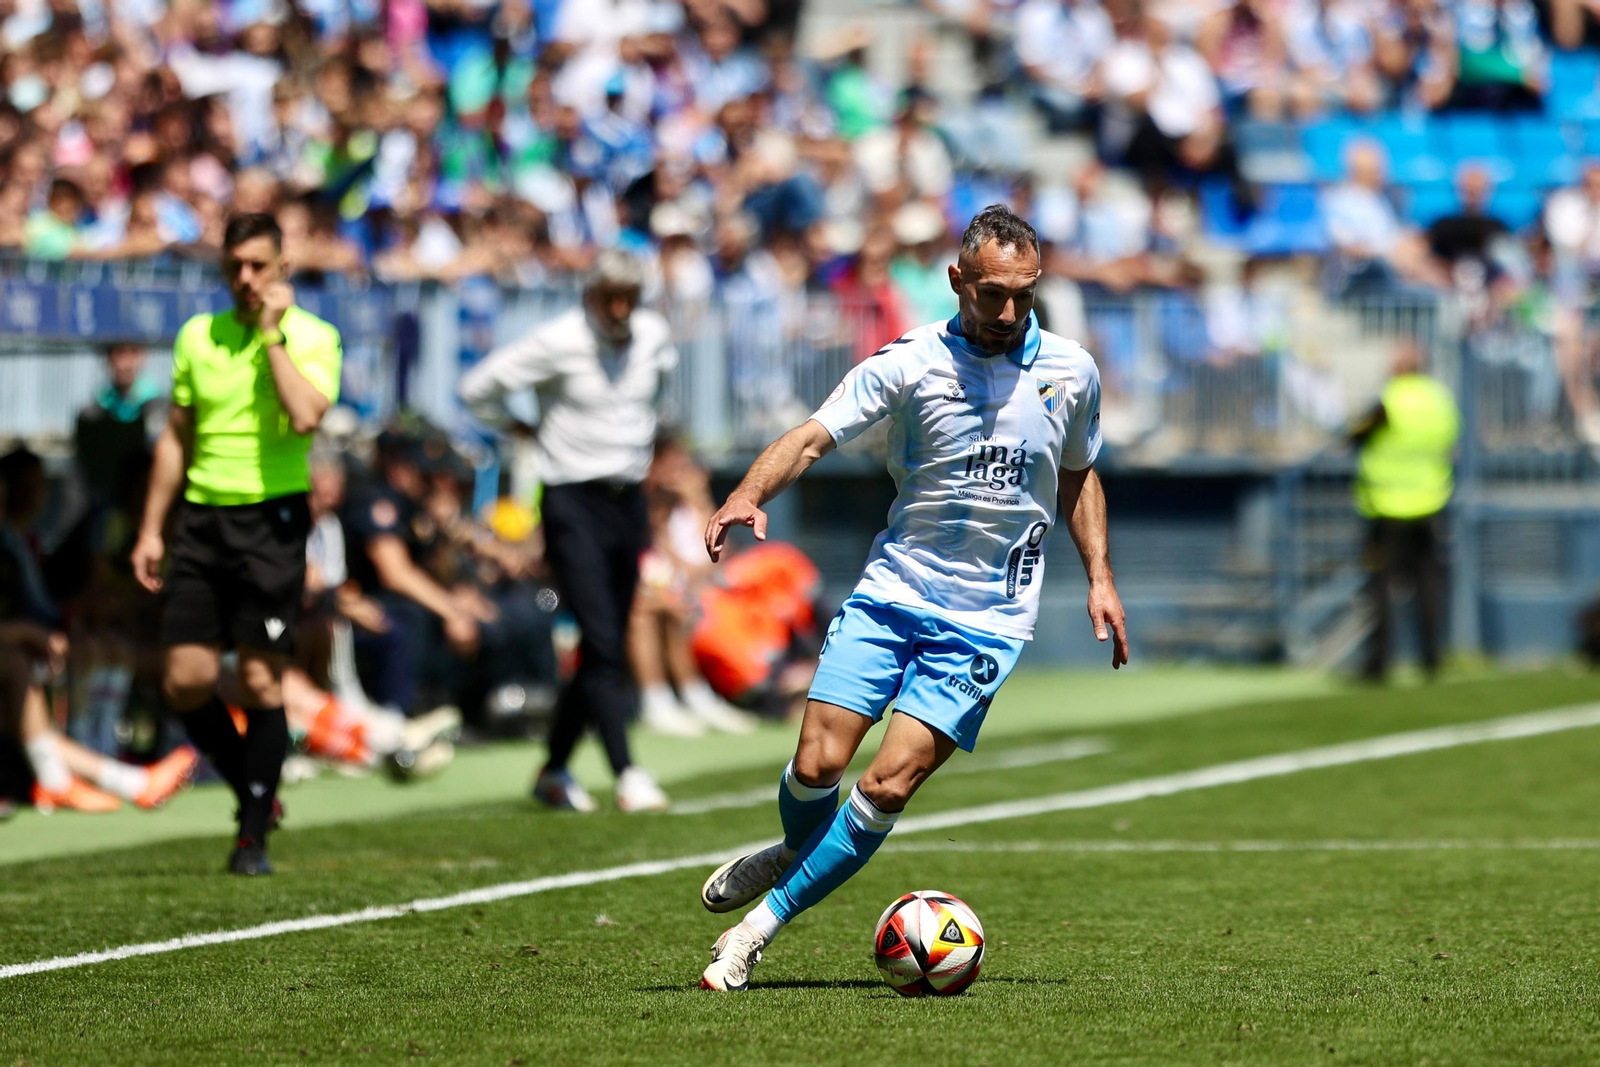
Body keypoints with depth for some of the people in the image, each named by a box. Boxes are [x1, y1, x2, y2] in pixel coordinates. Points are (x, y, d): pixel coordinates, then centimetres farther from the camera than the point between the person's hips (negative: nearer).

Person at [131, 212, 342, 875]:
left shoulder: (312, 336, -3)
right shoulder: (197, 335, 10)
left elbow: (305, 417, -22)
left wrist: (274, 333, -16)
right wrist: (151, 529, 15)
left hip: (272, 517, -4)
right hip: (202, 516, 4)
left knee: (261, 681, -6)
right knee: (185, 681, -2)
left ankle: (254, 837, 3)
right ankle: (253, 790, 21)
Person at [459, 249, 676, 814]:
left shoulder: (653, 334, 4)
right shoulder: (558, 342, -13)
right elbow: (477, 388, -7)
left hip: (628, 502, 6)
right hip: (574, 504, -6)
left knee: (608, 651, 7)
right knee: (602, 645, -15)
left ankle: (554, 770, 19)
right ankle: (626, 773, -19)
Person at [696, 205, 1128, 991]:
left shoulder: (1070, 372, 3)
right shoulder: (909, 363, -7)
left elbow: (1078, 475, 21)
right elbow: (812, 438, -15)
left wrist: (1099, 576, 11)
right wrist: (748, 495, -33)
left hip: (989, 617, 0)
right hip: (893, 591, 0)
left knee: (888, 786, -12)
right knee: (818, 761, -10)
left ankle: (762, 925, 0)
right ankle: (796, 852, 27)